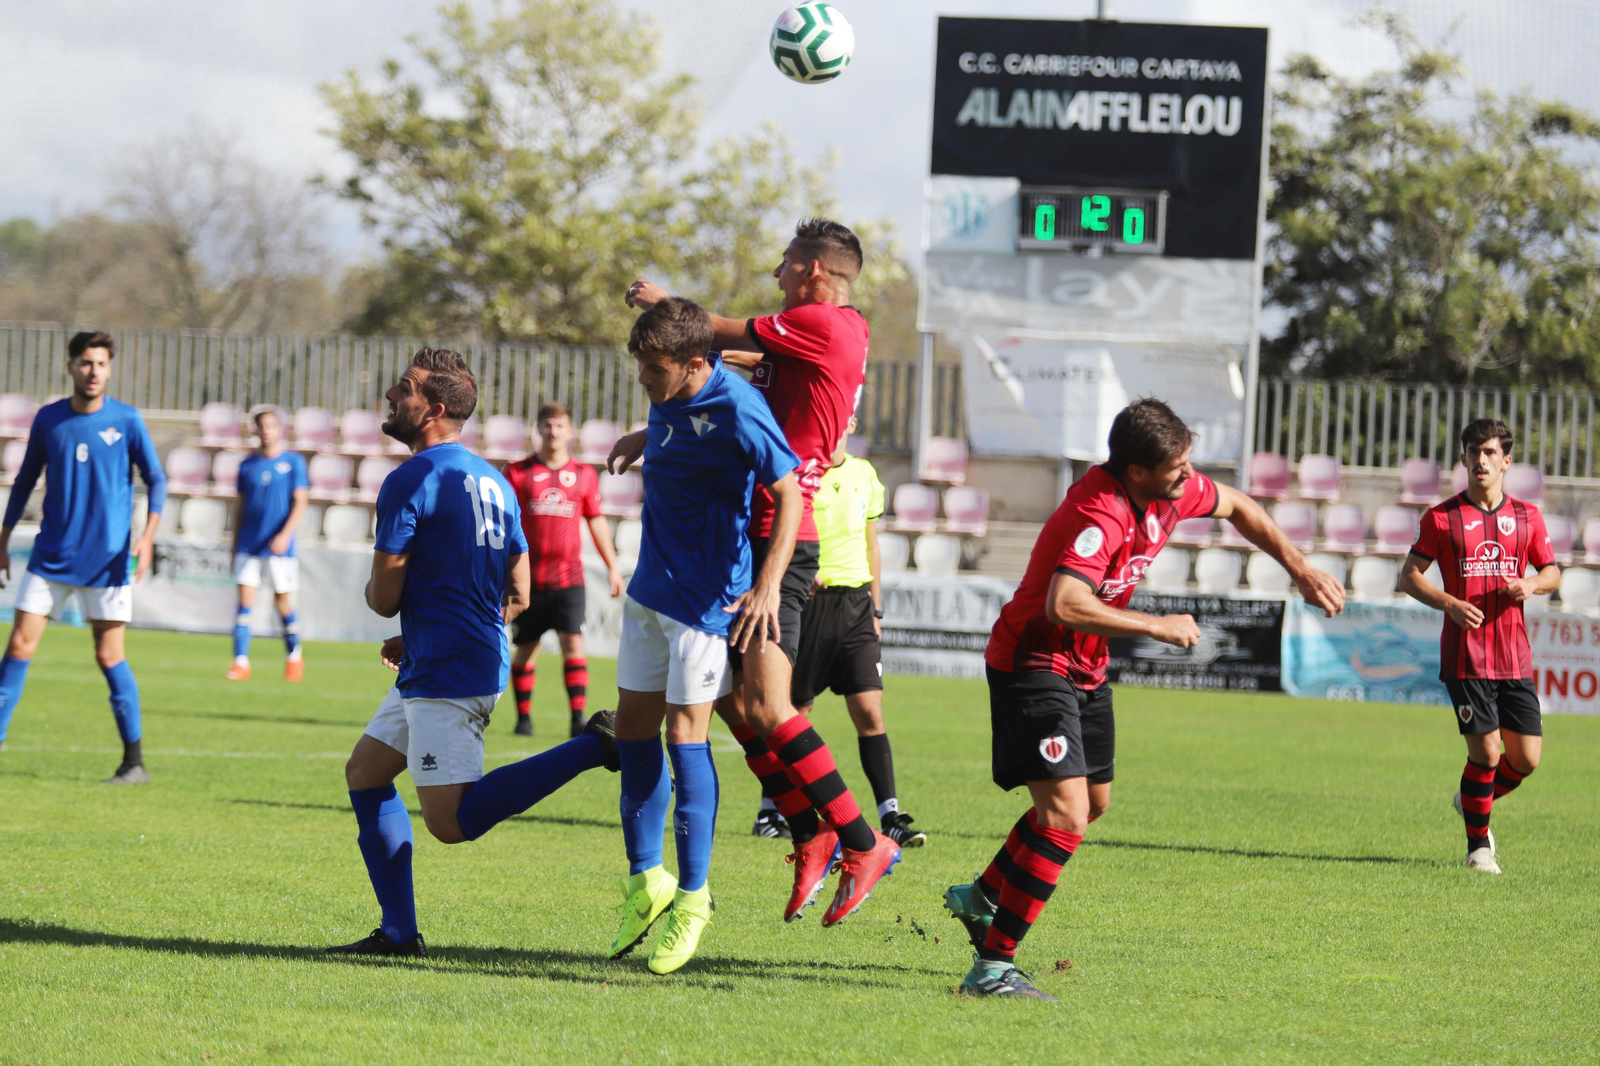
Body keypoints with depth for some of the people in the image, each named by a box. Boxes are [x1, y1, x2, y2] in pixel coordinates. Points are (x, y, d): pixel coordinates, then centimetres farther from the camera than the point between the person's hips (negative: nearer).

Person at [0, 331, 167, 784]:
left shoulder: (126, 421, -4)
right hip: (51, 555, 3)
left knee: (109, 654, -3)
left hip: (107, 559, -3)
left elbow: (156, 479, -2)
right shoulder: (48, 419, 3)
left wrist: (148, 535, -16)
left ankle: (135, 761, 4)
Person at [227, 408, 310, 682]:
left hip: (279, 548, -3)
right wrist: (235, 546, 14)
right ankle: (241, 662, -6)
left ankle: (294, 657, 24)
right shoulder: (248, 464, 9)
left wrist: (285, 534, -18)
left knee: (284, 604, 4)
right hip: (249, 544, 3)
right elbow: (240, 506, 15)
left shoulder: (293, 462, 0)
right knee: (244, 601, -6)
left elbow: (300, 503, -5)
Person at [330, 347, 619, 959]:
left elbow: (384, 598, -13)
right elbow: (517, 597, 17)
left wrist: (374, 587, 13)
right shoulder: (493, 482, 14)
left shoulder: (410, 481, -13)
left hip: (445, 677, -10)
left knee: (451, 822, -14)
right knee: (365, 774, 17)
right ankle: (398, 932, 15)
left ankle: (595, 747, -18)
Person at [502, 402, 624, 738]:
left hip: (568, 578, 0)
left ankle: (578, 719, -13)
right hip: (529, 577, 0)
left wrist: (612, 567, 16)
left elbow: (596, 521, 16)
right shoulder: (518, 472, 3)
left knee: (573, 643, -12)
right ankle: (523, 717, 17)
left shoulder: (584, 474, 8)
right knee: (526, 648, 5)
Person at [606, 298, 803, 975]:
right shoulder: (671, 398, 1)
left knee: (684, 734, -8)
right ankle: (646, 881, 21)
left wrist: (767, 586, -30)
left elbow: (789, 493, -24)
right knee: (633, 729, 9)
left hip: (706, 598, -8)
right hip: (650, 589, 8)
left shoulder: (734, 412, -22)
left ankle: (692, 896, 0)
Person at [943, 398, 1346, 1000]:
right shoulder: (1099, 515, -32)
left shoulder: (1171, 492, -5)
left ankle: (982, 898, 45)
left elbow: (1236, 508, 16)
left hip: (1086, 669, 10)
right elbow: (1065, 604, -45)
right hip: (1033, 663, -10)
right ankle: (992, 967, -18)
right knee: (1066, 814, -21)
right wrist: (1157, 627, -34)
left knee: (1094, 801, 25)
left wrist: (1300, 568, 10)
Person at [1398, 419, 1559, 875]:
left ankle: (1473, 801, 31)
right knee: (1485, 751, -9)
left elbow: (1552, 571, 17)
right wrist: (1450, 603, -14)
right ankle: (1478, 846, 10)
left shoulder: (1527, 517, 9)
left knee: (1527, 759, 1)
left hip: (1515, 657, 3)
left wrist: (1532, 584, -7)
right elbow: (1409, 576, 2)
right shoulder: (1442, 518, 0)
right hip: (1465, 656, -3)